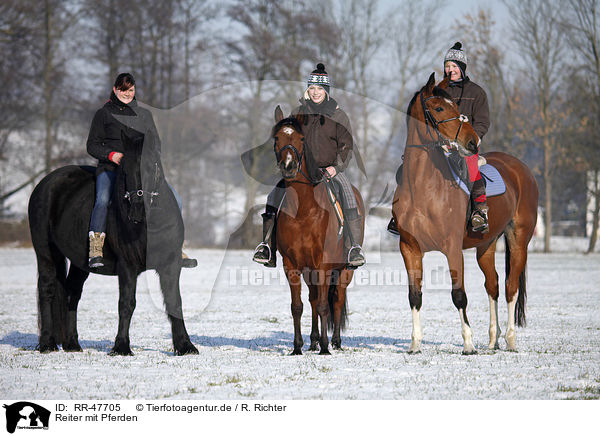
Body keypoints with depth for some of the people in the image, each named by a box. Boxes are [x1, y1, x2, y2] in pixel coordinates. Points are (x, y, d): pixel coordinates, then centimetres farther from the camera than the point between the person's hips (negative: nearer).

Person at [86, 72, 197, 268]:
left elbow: (156, 143, 18)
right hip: (110, 168, -3)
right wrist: (111, 155, -13)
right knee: (102, 201, -33)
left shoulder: (144, 114, 18)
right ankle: (95, 251, -38)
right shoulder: (104, 114, 9)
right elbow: (92, 145, 6)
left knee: (174, 200, -12)